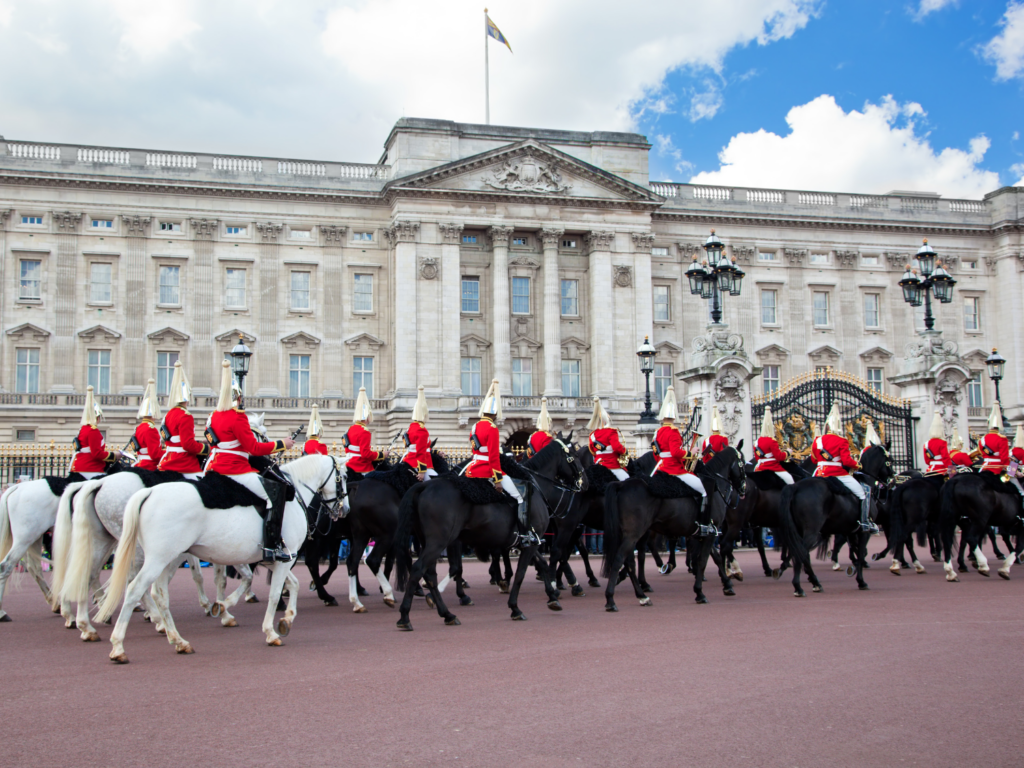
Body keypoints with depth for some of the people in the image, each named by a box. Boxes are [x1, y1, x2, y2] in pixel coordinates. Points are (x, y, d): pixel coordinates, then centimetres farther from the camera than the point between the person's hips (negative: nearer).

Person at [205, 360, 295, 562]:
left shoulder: (215, 415, 12)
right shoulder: (237, 416, -14)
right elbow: (254, 448, -16)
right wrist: (282, 444, -8)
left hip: (217, 467, 10)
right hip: (235, 470, -10)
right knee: (275, 490, -14)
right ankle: (272, 546, -21)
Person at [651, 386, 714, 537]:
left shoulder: (659, 432, 12)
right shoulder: (673, 432, -14)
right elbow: (676, 452, -26)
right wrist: (689, 454, -11)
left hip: (662, 468, 9)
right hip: (675, 470, -9)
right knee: (705, 489, -5)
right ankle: (704, 525, -11)